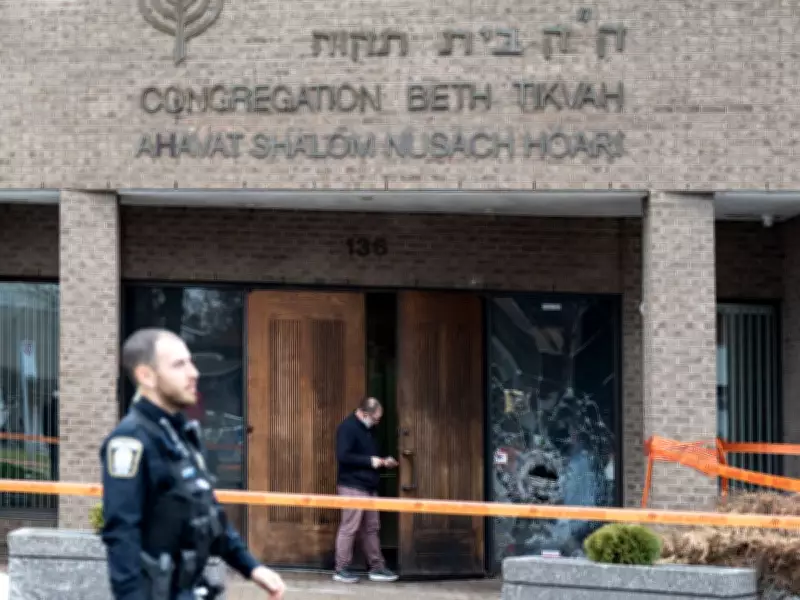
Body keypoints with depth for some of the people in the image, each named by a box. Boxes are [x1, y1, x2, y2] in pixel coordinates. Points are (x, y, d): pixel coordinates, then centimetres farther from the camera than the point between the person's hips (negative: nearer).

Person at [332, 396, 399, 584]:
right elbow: (343, 456, -22)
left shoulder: (366, 429, 16)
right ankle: (341, 570, 0)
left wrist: (383, 462, 9)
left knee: (371, 528, 11)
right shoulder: (347, 428, -13)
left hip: (368, 487, 9)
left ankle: (376, 567, 16)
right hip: (352, 487, -9)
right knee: (349, 528, -6)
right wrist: (370, 461, -19)